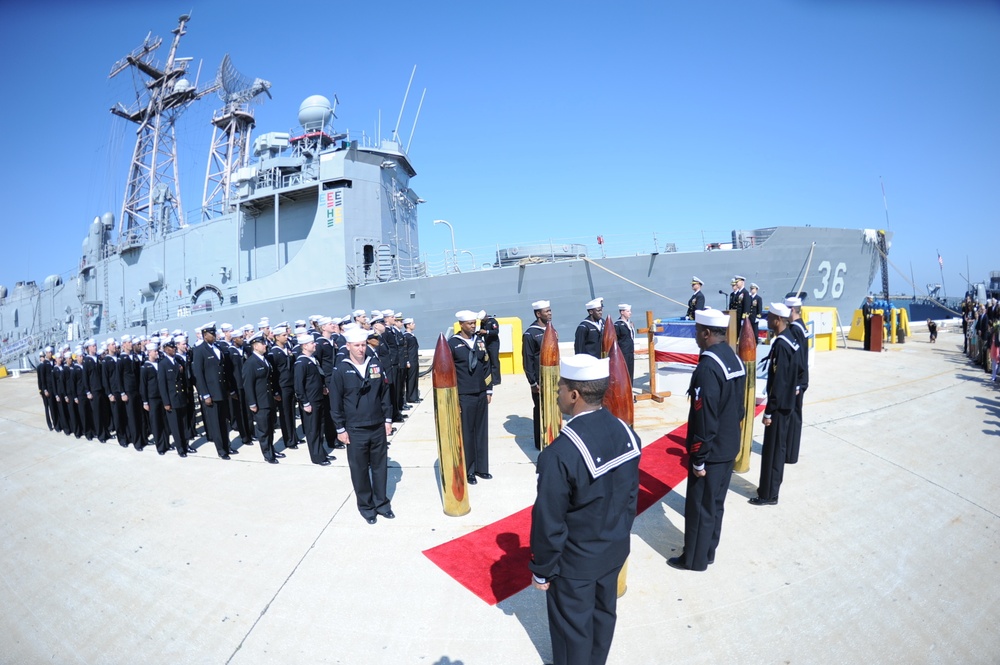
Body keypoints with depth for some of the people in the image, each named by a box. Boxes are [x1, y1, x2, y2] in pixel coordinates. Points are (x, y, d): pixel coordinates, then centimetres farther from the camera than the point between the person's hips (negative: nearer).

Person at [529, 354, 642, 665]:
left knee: (573, 627, 18)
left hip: (575, 560, -6)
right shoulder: (626, 433, -11)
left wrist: (542, 570, -8)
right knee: (604, 613, 27)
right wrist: (618, 533, 17)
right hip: (615, 549, 7)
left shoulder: (560, 453, -34)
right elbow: (631, 495, 2)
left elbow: (549, 523, -24)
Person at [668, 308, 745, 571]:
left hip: (711, 452, -9)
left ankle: (695, 559, 22)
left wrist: (698, 459, -18)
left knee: (699, 507, 7)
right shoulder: (735, 360, 4)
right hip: (729, 448, 9)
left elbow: (704, 420, -25)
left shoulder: (708, 366, -25)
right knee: (716, 503, 20)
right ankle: (708, 552, 35)